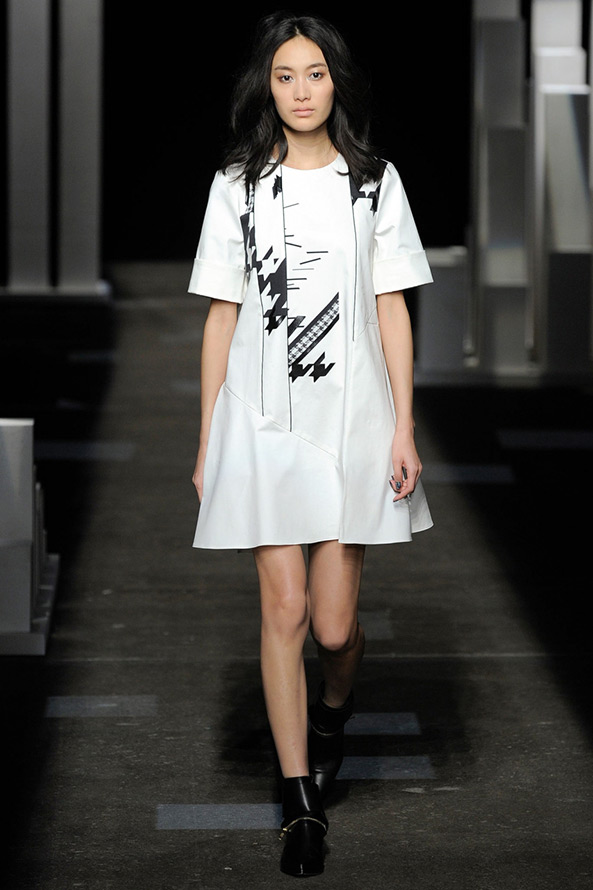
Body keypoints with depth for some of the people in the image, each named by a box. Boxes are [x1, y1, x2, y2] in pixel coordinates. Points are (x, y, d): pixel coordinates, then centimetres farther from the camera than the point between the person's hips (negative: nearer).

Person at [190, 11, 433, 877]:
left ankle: (333, 710, 36)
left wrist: (404, 429, -2)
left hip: (352, 418, 0)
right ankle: (302, 805, 5)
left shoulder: (374, 180, 5)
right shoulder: (237, 186, 5)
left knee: (336, 621, 1)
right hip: (263, 420, 0)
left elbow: (392, 310, 4)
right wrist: (207, 441, 4)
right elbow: (221, 316, 6)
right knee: (285, 610, -4)